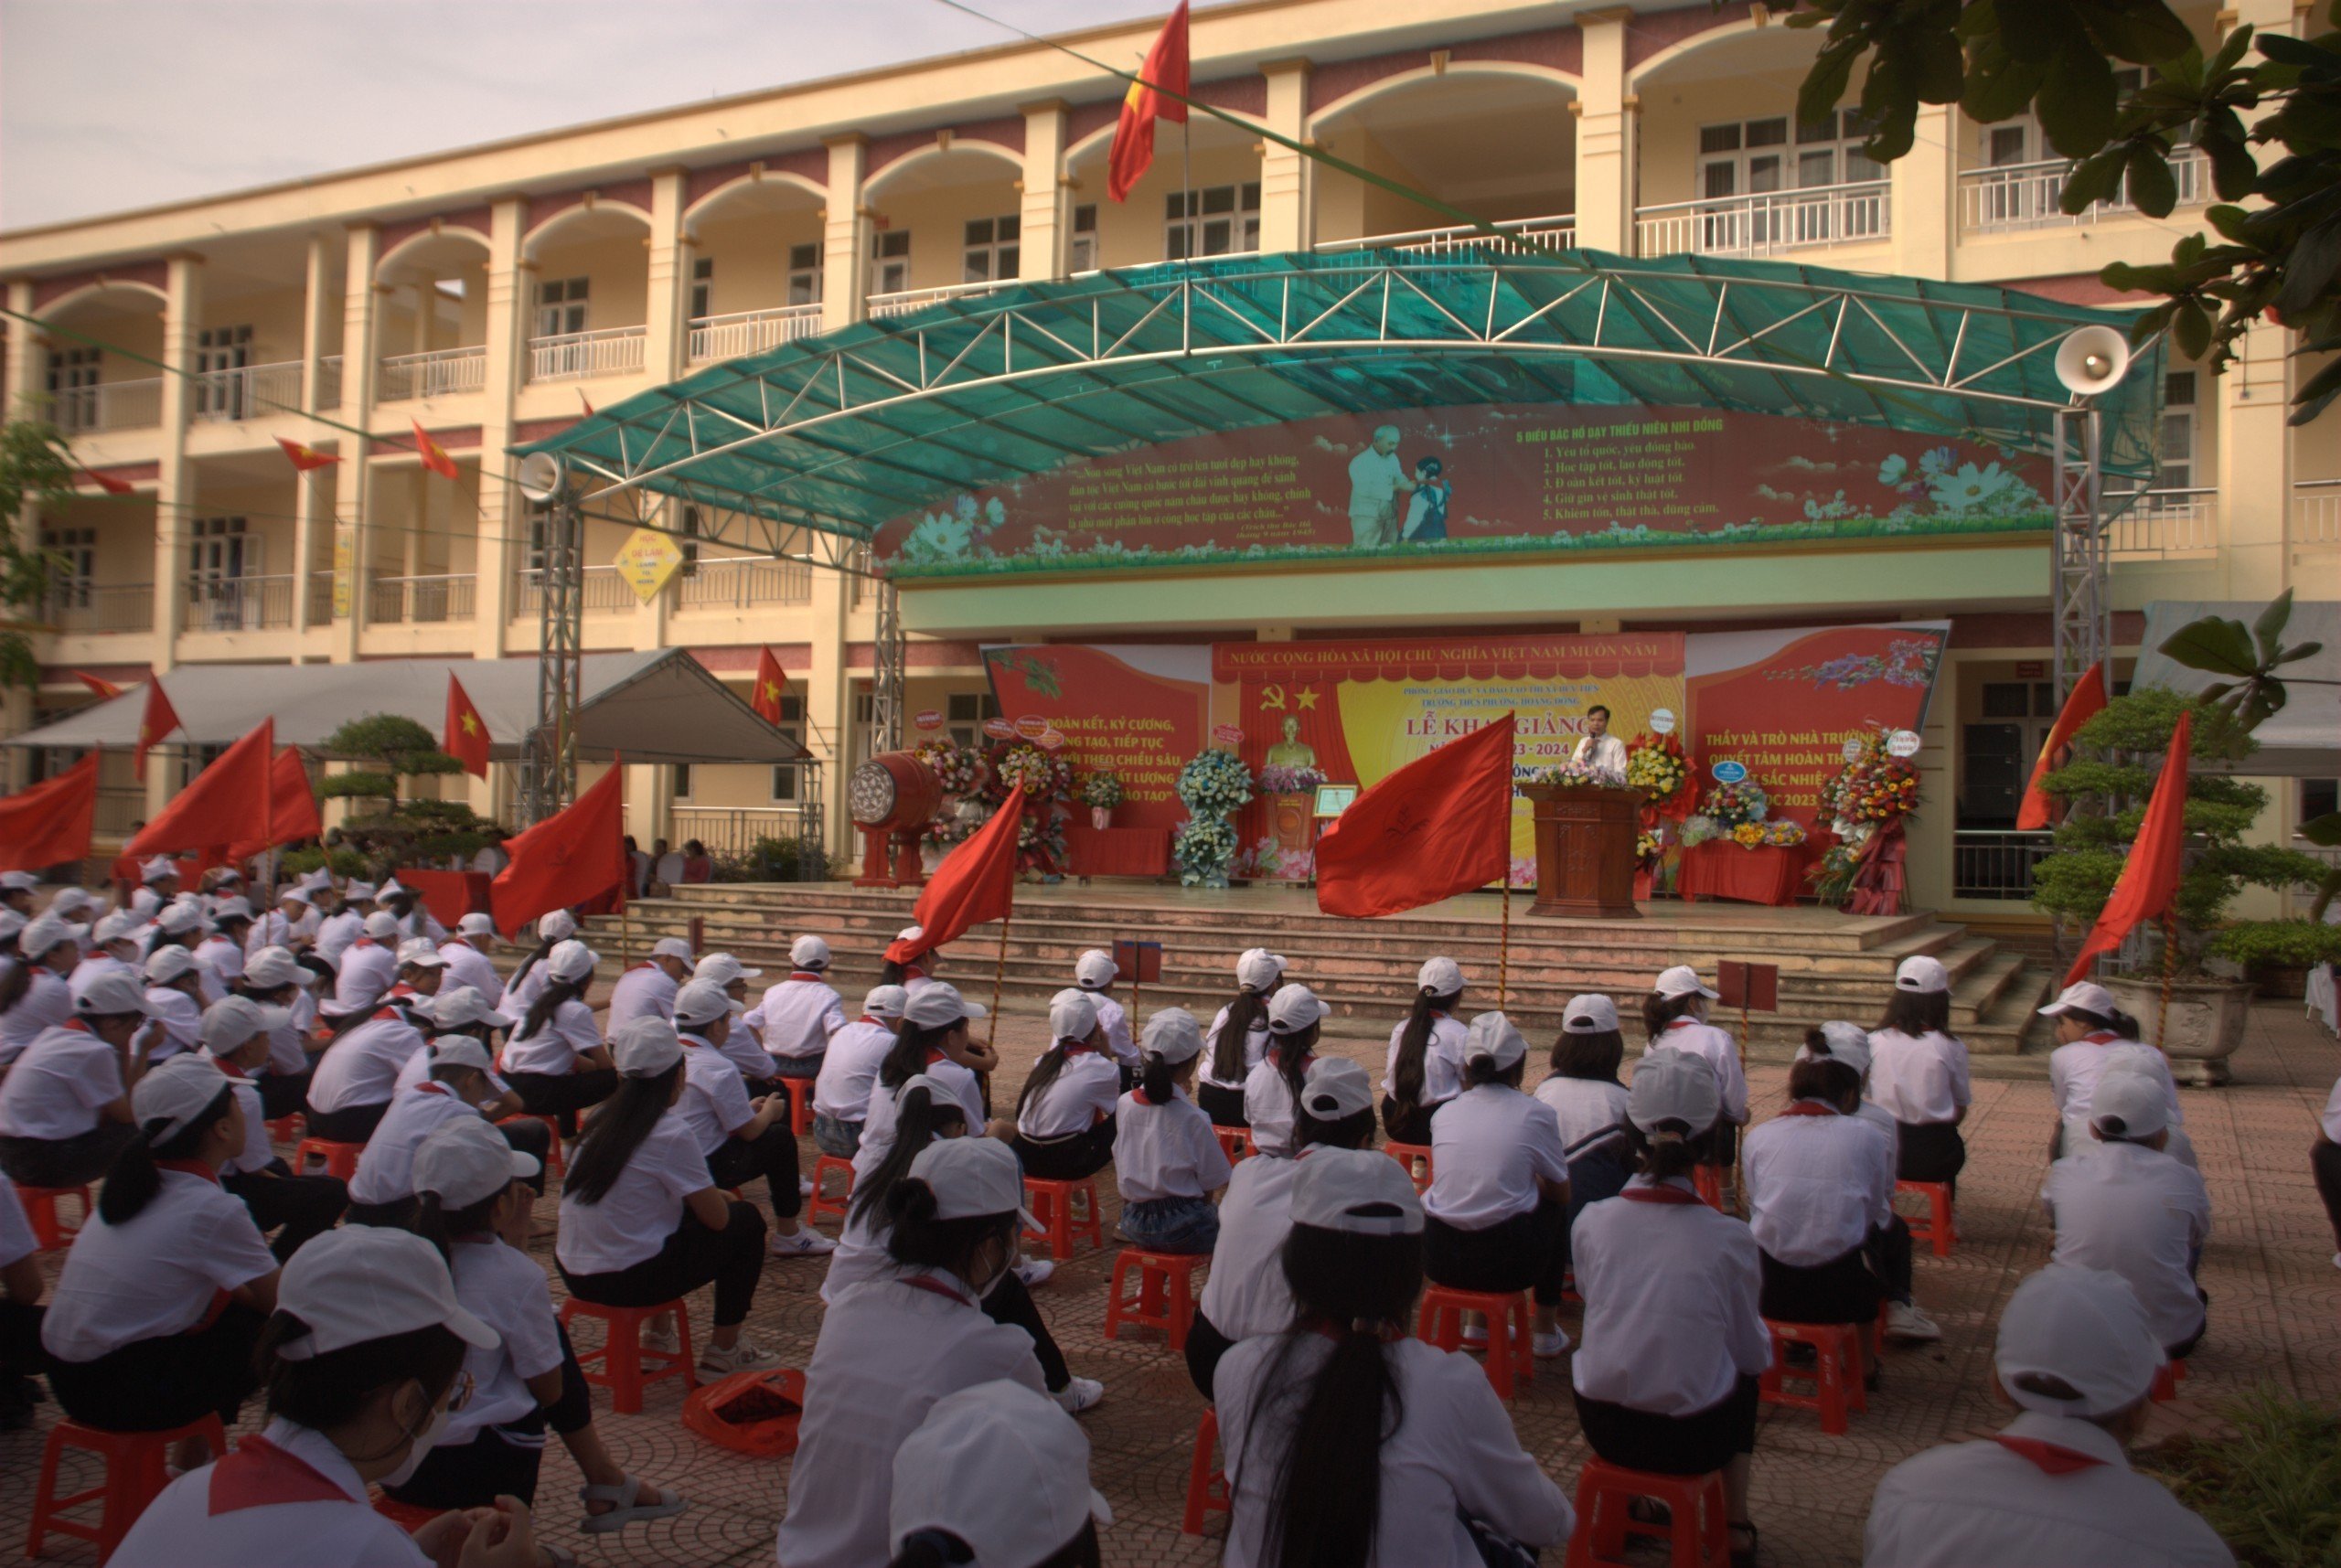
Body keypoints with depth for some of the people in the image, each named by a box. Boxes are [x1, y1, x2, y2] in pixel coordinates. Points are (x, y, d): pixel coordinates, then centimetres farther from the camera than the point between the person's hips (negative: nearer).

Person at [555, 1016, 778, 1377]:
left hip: (574, 1274, 8)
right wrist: (725, 1200, 12)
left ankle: (659, 1332, 30)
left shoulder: (602, 1118, 6)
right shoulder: (671, 1133, -16)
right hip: (630, 1281, -8)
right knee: (746, 1221, 9)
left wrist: (713, 1196, 20)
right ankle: (723, 1350, 16)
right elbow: (716, 1218, -9)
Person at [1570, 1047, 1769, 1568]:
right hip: (1691, 1438, -1)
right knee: (1746, 1373, 31)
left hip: (1603, 1428, 1)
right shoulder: (1730, 1239, -17)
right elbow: (1753, 1353, -3)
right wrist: (1763, 1339, 20)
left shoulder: (1591, 1222, -13)